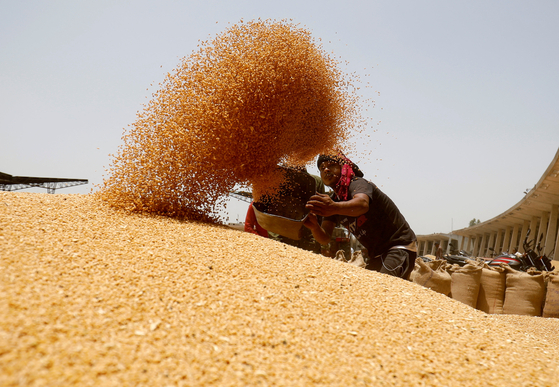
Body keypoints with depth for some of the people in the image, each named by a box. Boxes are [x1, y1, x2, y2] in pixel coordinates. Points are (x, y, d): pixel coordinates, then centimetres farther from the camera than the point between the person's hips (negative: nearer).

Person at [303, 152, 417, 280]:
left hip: (400, 246, -8)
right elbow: (324, 239, -2)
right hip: (377, 255, 9)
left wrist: (335, 208, -61)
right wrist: (314, 227, -24)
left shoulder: (357, 183, -16)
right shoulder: (332, 201, 7)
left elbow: (362, 204, -42)